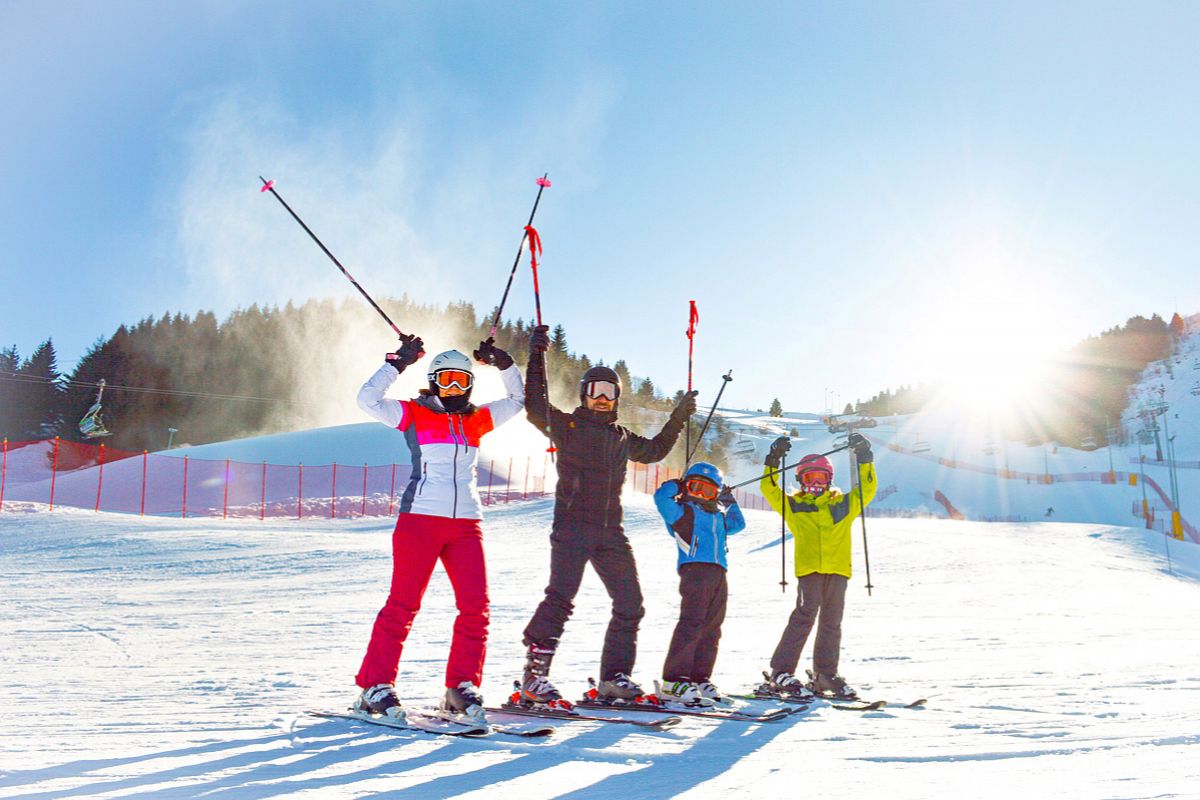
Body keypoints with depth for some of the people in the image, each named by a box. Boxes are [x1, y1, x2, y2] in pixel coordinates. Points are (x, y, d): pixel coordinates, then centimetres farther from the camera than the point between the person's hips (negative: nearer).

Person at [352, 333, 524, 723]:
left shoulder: (477, 420, 17)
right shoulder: (413, 414, 6)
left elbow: (519, 400, 27)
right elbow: (368, 399, -7)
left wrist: (504, 365, 15)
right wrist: (398, 363, -8)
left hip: (466, 523, 5)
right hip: (420, 518, -4)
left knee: (476, 606, -4)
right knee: (403, 604, -5)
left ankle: (461, 687, 4)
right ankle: (374, 686, 4)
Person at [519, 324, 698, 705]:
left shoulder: (622, 437, 22)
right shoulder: (566, 425, 5)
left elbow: (654, 450, 38)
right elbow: (535, 406, -11)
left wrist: (678, 418, 34)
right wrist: (537, 356, -13)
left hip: (610, 533, 6)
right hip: (572, 527, -6)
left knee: (630, 604, 3)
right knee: (560, 598, -18)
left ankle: (614, 677, 12)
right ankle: (535, 674, -12)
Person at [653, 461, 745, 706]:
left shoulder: (718, 517, 26)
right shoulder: (683, 511, 4)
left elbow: (738, 524, 42)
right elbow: (661, 496, -12)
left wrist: (729, 502, 34)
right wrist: (677, 485, 6)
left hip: (718, 574, 8)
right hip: (694, 569, -8)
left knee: (711, 629, 7)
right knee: (691, 624, -16)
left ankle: (700, 678, 14)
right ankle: (673, 681, -16)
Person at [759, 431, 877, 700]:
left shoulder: (844, 504, 19)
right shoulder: (793, 506, 15)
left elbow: (867, 489, 16)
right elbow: (770, 490, 11)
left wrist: (864, 459, 8)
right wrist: (773, 462, 1)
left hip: (837, 569, 3)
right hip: (808, 569, -3)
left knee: (831, 622, 8)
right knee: (804, 617, -13)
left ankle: (825, 674, 19)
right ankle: (780, 673, -12)